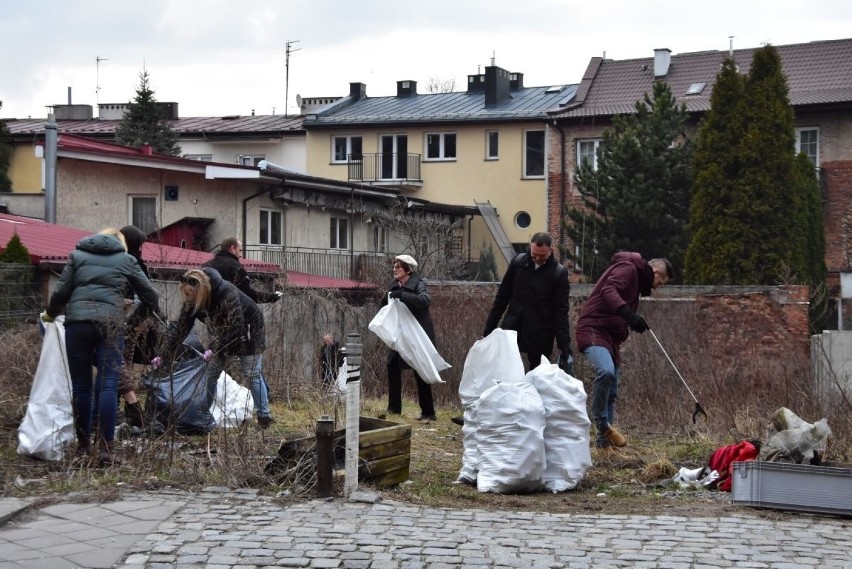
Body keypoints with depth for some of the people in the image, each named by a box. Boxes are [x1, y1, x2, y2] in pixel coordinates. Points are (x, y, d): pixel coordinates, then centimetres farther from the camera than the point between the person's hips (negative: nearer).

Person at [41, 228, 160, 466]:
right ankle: (106, 448, -12)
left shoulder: (77, 255, 18)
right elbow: (148, 292, 22)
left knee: (81, 384, 8)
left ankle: (83, 445, 15)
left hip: (77, 321, 1)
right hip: (110, 323, -1)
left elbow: (62, 290, 10)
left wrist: (50, 313, 28)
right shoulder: (126, 260, 17)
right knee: (108, 385, -4)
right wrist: (157, 312, 42)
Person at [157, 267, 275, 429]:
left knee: (252, 374, -8)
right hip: (223, 334, 6)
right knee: (210, 373, 2)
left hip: (248, 330, -6)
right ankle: (205, 417, 6)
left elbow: (235, 327, -37)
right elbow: (180, 326, -15)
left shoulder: (228, 293, -38)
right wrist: (164, 353, -20)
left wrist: (214, 349, -39)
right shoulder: (191, 301, -19)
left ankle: (264, 416, -6)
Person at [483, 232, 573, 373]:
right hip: (511, 329, 3)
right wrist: (489, 329, 7)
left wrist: (565, 348, -14)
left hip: (540, 339, -3)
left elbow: (561, 313, -7)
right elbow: (502, 296, 9)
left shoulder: (559, 273, -7)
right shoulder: (518, 262, 2)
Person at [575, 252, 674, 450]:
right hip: (593, 329, -10)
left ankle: (604, 442, 17)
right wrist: (630, 315, -37)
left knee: (611, 393, 10)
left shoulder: (637, 276, 24)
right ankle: (602, 422, -17)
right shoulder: (627, 268, -7)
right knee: (606, 371, -32)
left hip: (610, 334, 11)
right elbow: (608, 291, -26)